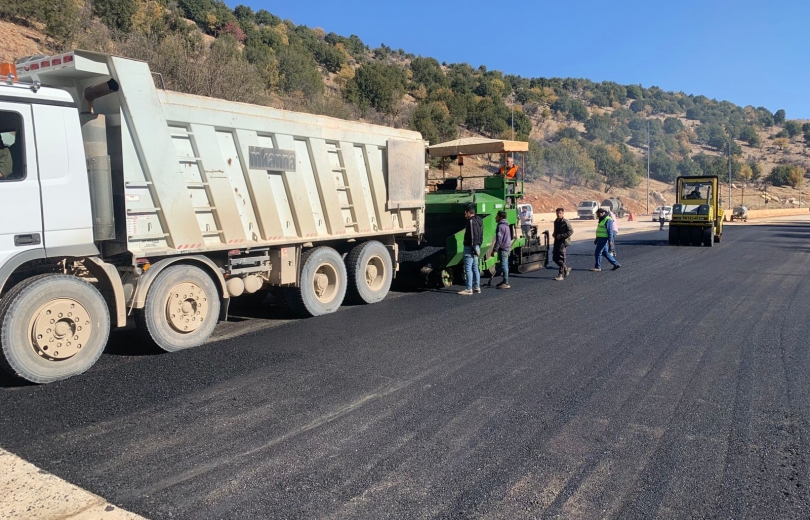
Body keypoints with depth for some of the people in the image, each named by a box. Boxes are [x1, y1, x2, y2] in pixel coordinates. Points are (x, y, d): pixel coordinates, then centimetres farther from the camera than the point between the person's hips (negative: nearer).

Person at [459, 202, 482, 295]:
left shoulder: (471, 221, -15)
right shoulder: (479, 220, 15)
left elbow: (473, 236, -21)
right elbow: (481, 236, 18)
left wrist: (474, 248, -20)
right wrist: (478, 247, 19)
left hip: (470, 248, -10)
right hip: (475, 247, 10)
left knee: (468, 268, -7)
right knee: (475, 268, 14)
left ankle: (469, 289, -6)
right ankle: (477, 287, 19)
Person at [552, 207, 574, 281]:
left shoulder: (565, 222, -10)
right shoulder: (556, 222, 14)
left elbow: (571, 231, -15)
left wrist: (561, 236, -18)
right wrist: (555, 235, 7)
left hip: (563, 241, -8)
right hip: (557, 241, 8)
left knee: (561, 259, -8)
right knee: (555, 258, 10)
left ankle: (561, 275, -2)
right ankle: (566, 269, 28)